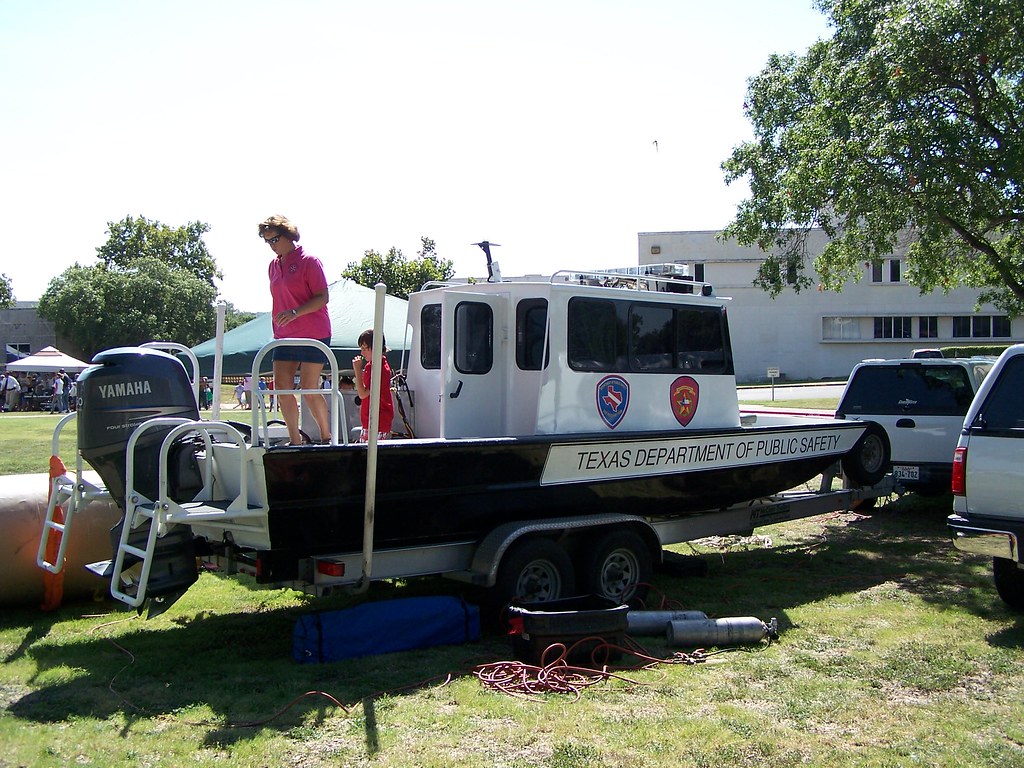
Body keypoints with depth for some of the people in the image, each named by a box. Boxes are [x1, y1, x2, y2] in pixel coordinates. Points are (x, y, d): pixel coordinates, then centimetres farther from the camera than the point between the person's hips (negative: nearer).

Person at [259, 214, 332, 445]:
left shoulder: (308, 261, -7)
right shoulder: (273, 266, 14)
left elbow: (322, 298, -13)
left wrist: (295, 313, -25)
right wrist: (275, 327, 17)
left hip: (313, 335, -7)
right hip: (284, 337, 7)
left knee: (309, 389, -6)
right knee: (281, 387, -1)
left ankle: (326, 436, 11)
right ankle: (295, 440, 6)